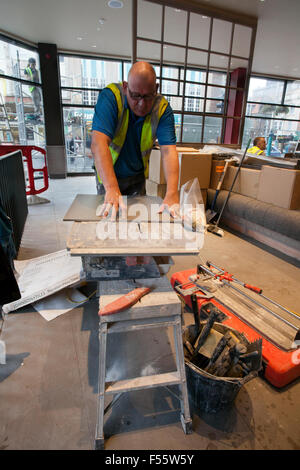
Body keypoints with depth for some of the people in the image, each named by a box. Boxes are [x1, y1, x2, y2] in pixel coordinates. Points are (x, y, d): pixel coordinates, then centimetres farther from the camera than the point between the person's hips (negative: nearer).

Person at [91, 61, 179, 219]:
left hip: (137, 176, 2)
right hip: (108, 174, -2)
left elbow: (168, 150, -28)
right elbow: (99, 143, -38)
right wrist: (112, 188, -52)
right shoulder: (110, 96, -24)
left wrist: (172, 193, -44)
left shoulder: (162, 108, -16)